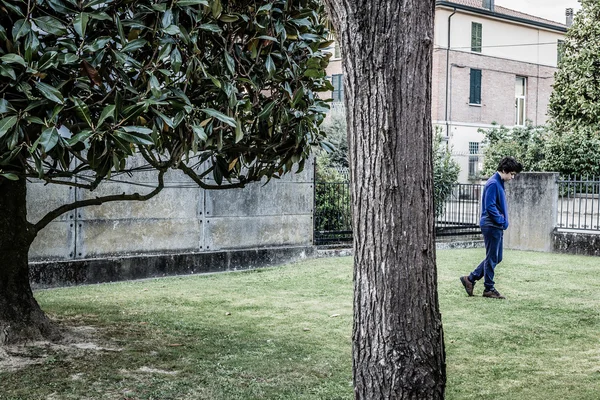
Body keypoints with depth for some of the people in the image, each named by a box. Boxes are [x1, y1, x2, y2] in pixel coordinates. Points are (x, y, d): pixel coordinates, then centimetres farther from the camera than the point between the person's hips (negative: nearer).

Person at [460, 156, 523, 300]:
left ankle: (470, 279, 19)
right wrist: (501, 221, -14)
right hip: (491, 226, -10)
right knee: (492, 258, -2)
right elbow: (490, 206, -21)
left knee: (496, 258, 14)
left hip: (496, 227, 10)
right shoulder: (493, 184, -16)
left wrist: (502, 223, 15)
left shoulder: (499, 183, 16)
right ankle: (489, 289, 8)